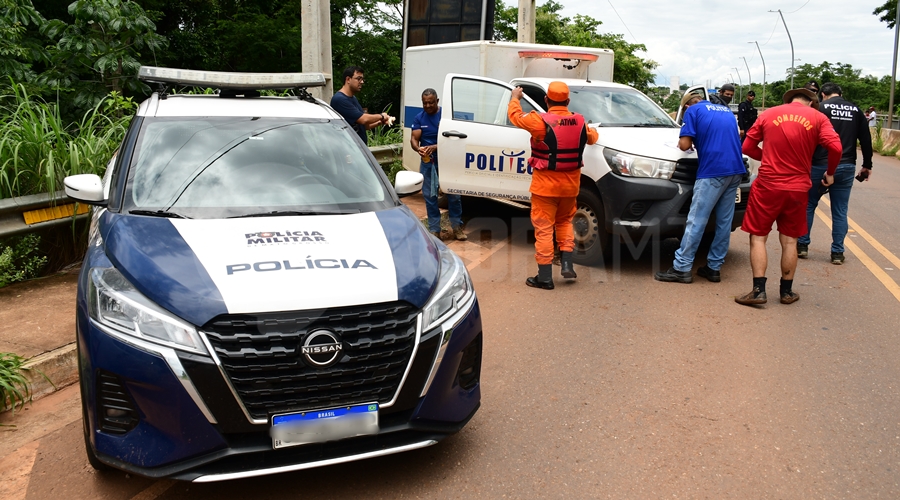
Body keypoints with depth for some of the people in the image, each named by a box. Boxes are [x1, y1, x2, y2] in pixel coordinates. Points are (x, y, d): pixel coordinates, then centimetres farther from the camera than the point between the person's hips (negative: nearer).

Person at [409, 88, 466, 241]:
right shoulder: (419, 118, 3)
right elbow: (414, 139, -3)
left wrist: (435, 147, -28)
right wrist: (418, 149, -27)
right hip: (428, 161, 3)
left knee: (453, 194, 3)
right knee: (430, 195, 6)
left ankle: (457, 227, 17)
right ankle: (434, 230, 15)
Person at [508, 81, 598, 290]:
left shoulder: (540, 121, -14)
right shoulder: (579, 122, 1)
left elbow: (515, 115, 1)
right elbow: (591, 138, 22)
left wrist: (515, 97, 21)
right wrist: (593, 131, 46)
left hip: (545, 184, -5)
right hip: (570, 183, 5)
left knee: (544, 228, 2)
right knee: (565, 221, 24)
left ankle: (545, 277, 5)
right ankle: (567, 264, 15)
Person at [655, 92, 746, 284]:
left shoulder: (693, 111, 5)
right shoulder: (727, 111, 24)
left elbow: (684, 145, -3)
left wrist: (683, 142, 19)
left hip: (713, 170, -7)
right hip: (735, 169, 7)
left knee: (696, 221, -5)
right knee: (724, 221, 9)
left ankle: (681, 268, -4)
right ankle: (714, 267, 15)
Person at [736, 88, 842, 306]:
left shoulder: (768, 114, 4)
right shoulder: (817, 118, 2)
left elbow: (747, 147, 5)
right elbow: (835, 147, -11)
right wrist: (830, 173, 5)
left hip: (767, 185, -1)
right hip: (797, 188, 1)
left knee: (758, 237, 6)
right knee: (789, 241, 13)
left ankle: (758, 290, -1)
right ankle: (787, 292, 21)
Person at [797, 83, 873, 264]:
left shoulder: (821, 108, -4)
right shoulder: (855, 110, 9)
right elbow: (866, 139, 10)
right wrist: (867, 165, 18)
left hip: (820, 166, -3)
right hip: (846, 168, 3)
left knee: (808, 205, 11)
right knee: (840, 211, 8)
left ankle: (802, 245, 14)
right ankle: (837, 252, 11)